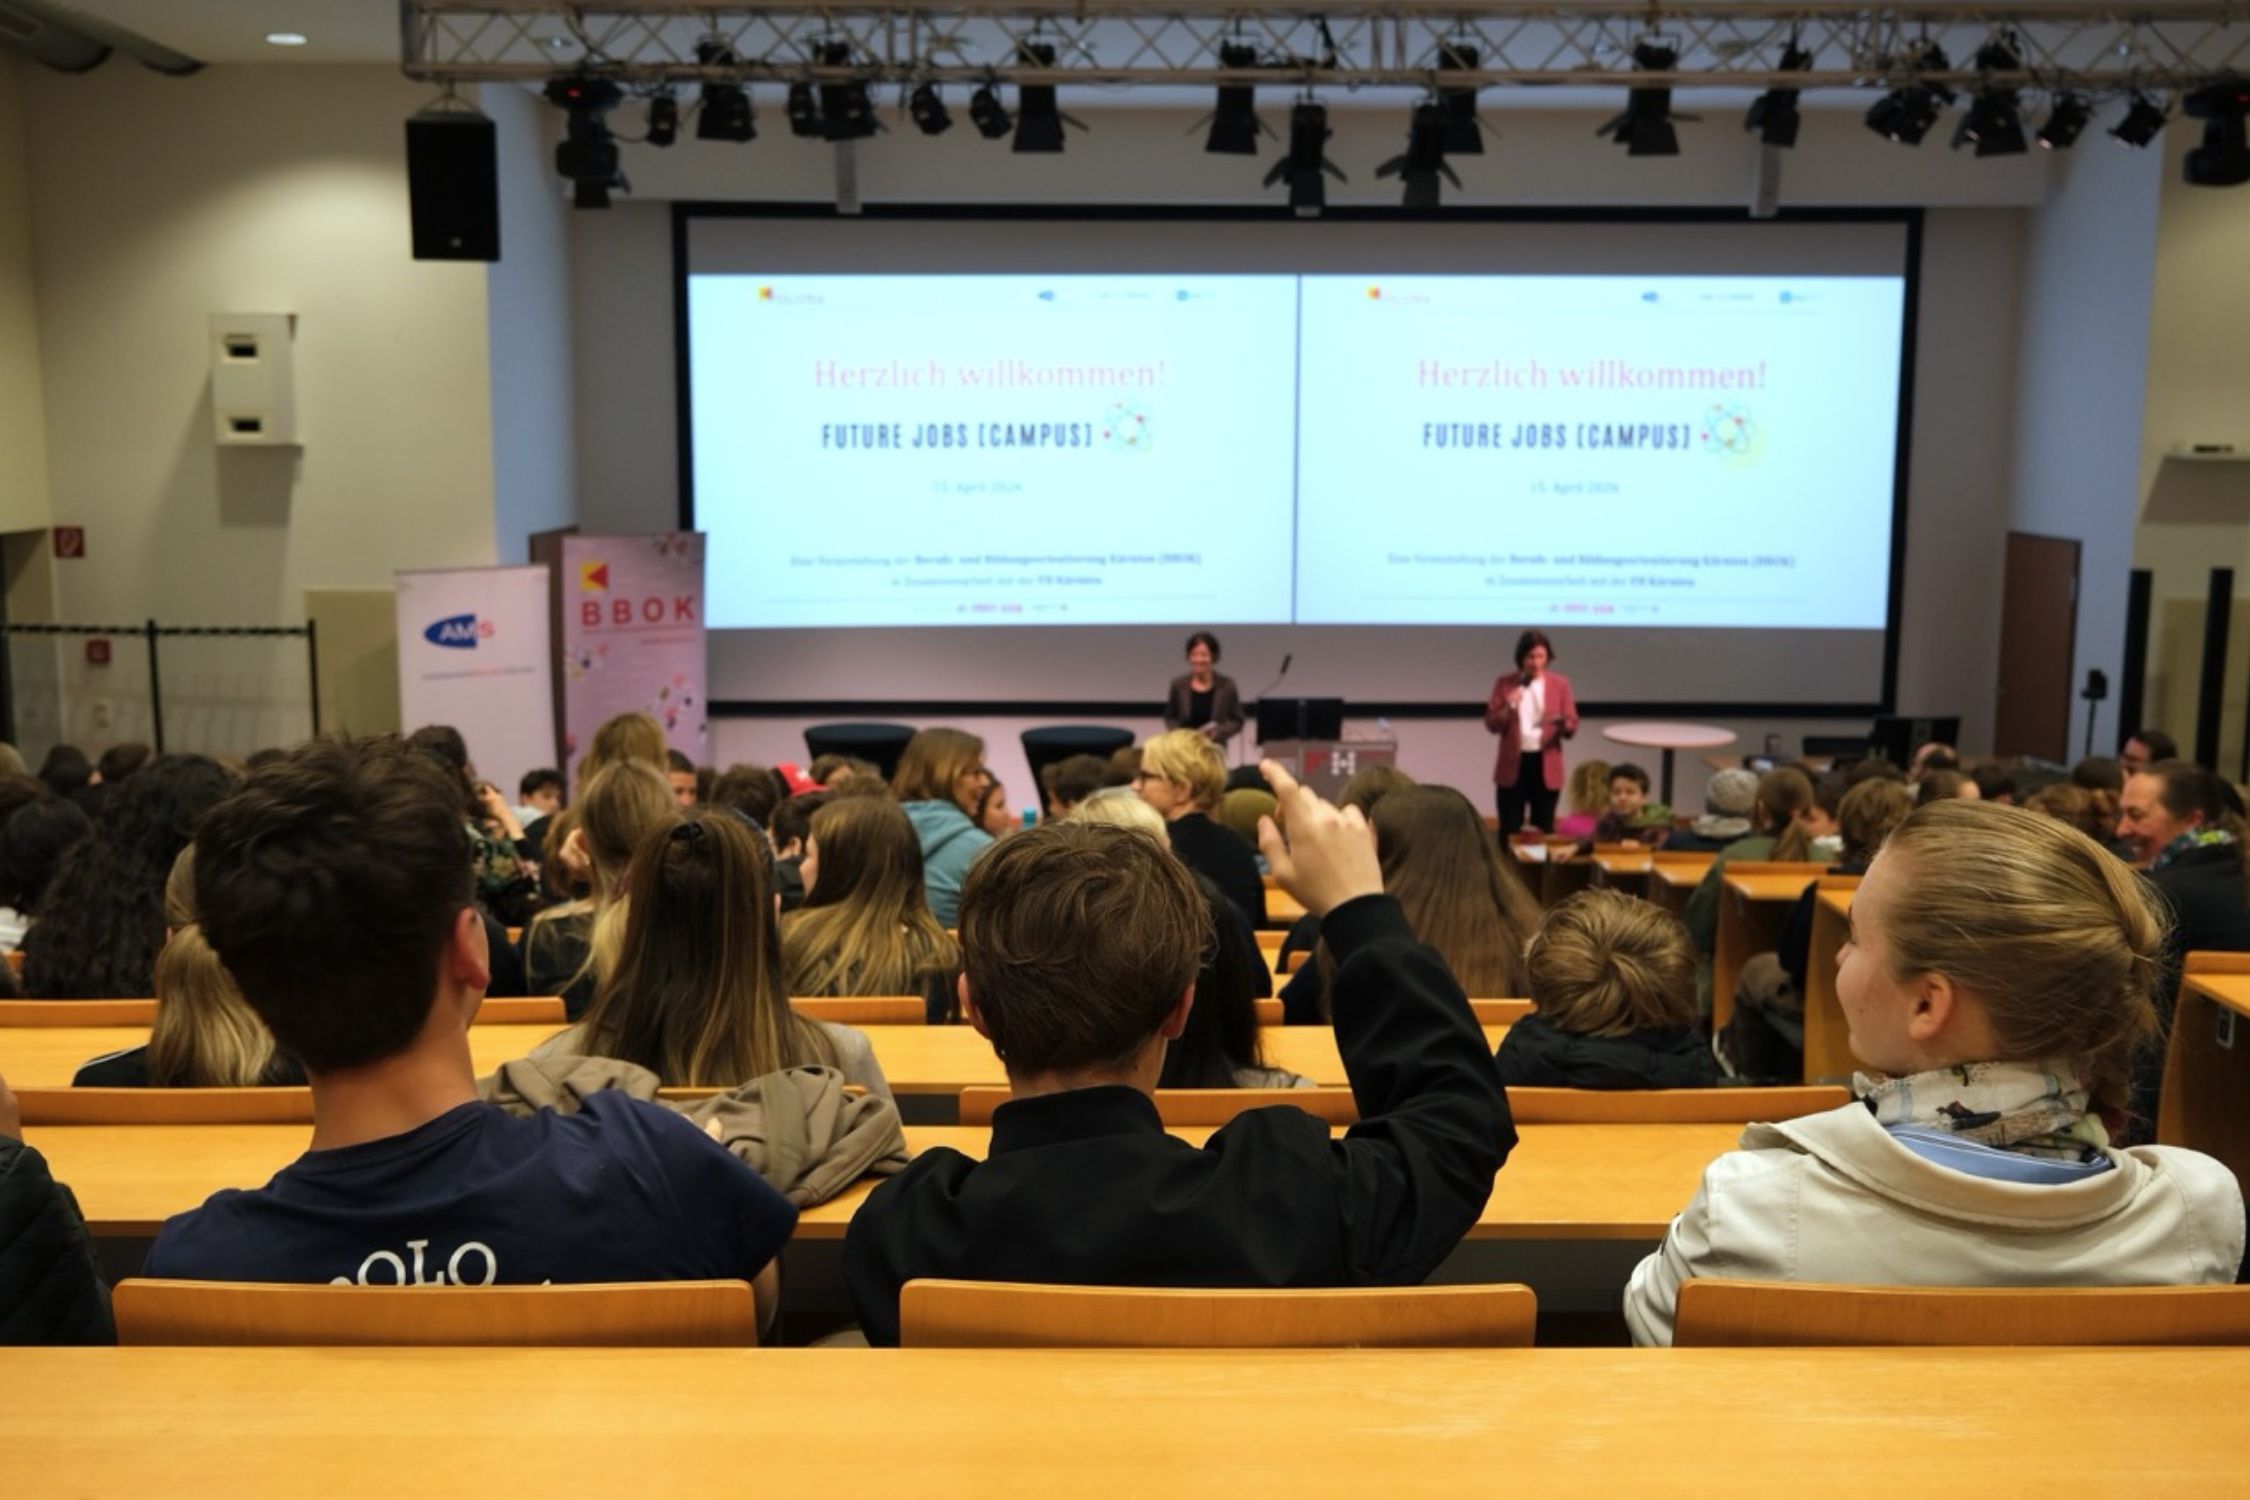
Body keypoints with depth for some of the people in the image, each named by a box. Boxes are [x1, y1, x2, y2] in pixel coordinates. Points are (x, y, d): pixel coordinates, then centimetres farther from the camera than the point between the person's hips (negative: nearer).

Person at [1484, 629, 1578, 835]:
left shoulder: (1560, 684, 4)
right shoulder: (1505, 684, 3)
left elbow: (1572, 726, 1)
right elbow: (1491, 724, 1)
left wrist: (1562, 723, -21)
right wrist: (1508, 708, -17)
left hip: (1546, 766, 0)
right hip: (1513, 765, 0)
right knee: (1510, 831, 1)